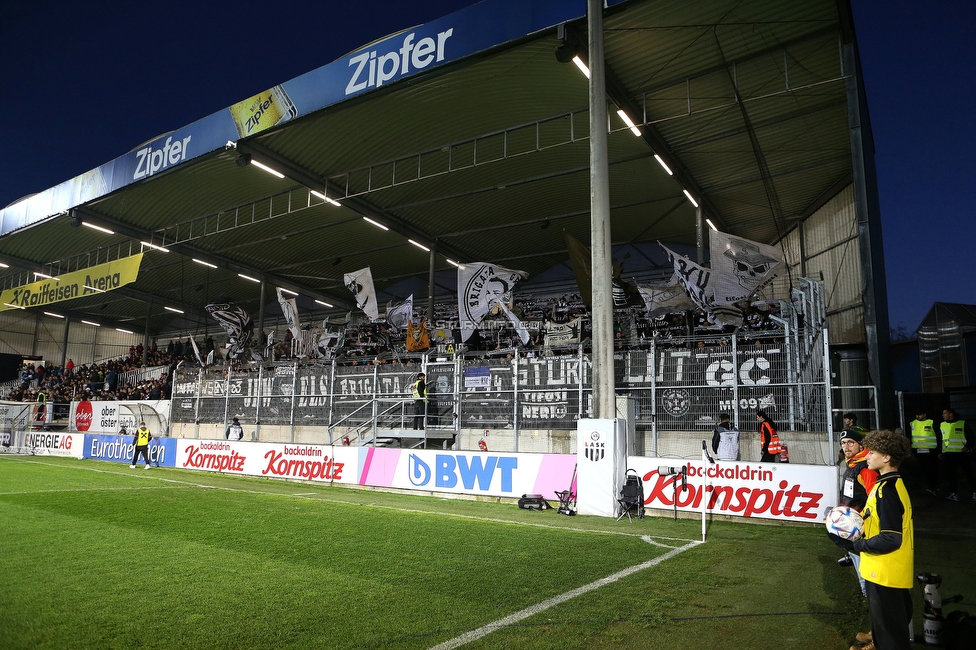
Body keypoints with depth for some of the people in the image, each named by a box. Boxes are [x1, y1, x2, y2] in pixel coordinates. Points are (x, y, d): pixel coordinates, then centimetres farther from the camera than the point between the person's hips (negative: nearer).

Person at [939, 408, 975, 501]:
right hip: (948, 454, 4)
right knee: (951, 474, 2)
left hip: (963, 453, -4)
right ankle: (954, 494, 5)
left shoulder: (963, 424, -1)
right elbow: (940, 440, 18)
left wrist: (968, 446, -19)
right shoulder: (942, 425, 12)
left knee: (968, 474, 3)